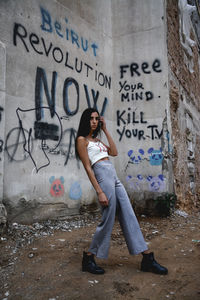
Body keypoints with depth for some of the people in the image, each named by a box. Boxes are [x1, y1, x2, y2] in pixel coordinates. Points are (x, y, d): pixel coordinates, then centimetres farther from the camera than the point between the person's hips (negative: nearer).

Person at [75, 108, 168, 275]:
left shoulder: (96, 139, 24)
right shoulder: (82, 139, 0)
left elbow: (114, 152, 14)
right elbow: (88, 167, -8)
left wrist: (105, 130, 15)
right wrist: (99, 192, -15)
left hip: (114, 177, 8)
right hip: (102, 175, -8)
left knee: (129, 216, 4)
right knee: (108, 220, -6)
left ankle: (148, 259, 8)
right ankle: (88, 259, 12)